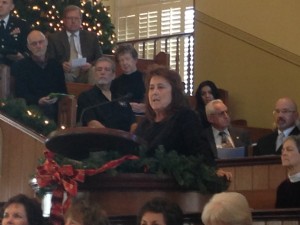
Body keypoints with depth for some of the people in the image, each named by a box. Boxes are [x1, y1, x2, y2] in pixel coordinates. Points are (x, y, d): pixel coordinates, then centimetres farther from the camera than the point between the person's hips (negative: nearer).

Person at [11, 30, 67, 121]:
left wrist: (57, 97, -8)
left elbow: (63, 90, 17)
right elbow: (21, 94, -4)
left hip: (55, 106, 4)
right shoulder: (20, 66, 7)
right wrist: (38, 101, -23)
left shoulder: (56, 65, 19)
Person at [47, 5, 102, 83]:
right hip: (63, 79, -4)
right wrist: (60, 65, -17)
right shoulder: (54, 38, 11)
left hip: (85, 79, 4)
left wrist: (91, 65, -8)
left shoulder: (91, 37, 17)